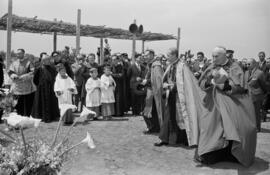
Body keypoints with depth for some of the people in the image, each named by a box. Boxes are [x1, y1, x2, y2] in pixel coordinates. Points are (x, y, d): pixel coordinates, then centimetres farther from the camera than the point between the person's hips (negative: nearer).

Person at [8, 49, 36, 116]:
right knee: (18, 104, 4)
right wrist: (14, 75, -16)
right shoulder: (14, 63, 10)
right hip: (17, 87, 3)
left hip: (27, 87, -3)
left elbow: (33, 73, -9)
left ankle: (27, 116, 9)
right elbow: (10, 72, 6)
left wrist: (23, 76, -19)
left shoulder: (28, 63, -1)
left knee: (27, 104, -1)